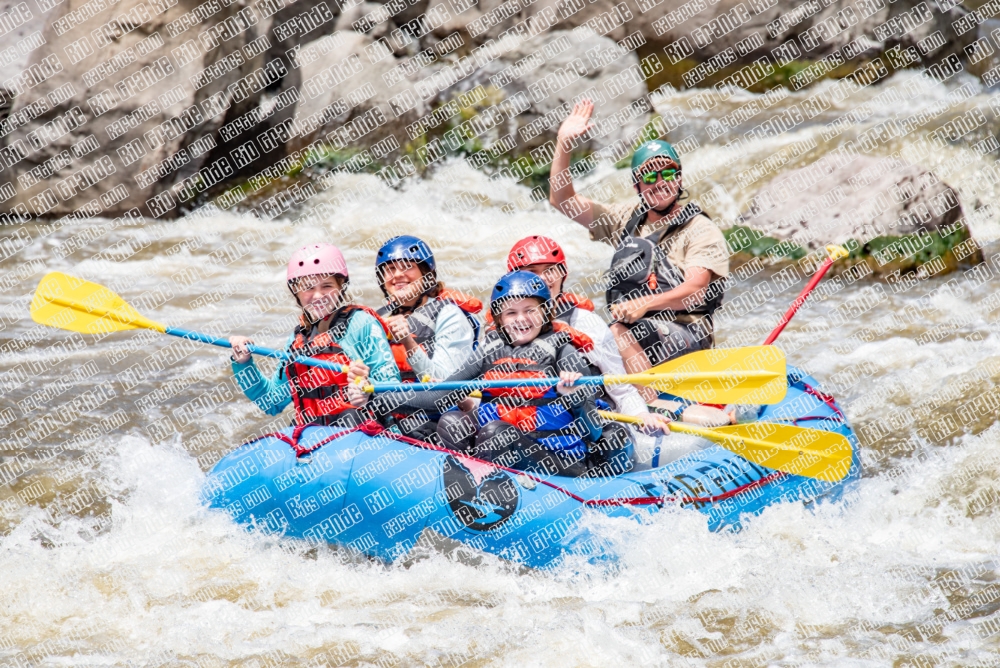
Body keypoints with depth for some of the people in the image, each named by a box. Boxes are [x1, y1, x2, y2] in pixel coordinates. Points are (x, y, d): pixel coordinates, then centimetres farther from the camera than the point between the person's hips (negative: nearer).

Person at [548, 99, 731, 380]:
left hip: (687, 339, -6)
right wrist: (563, 144, 1)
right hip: (635, 330, 6)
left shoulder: (701, 230, -2)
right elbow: (562, 200, 13)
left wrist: (646, 304, -33)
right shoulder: (627, 220, 16)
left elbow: (695, 291, -16)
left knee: (618, 334, -34)